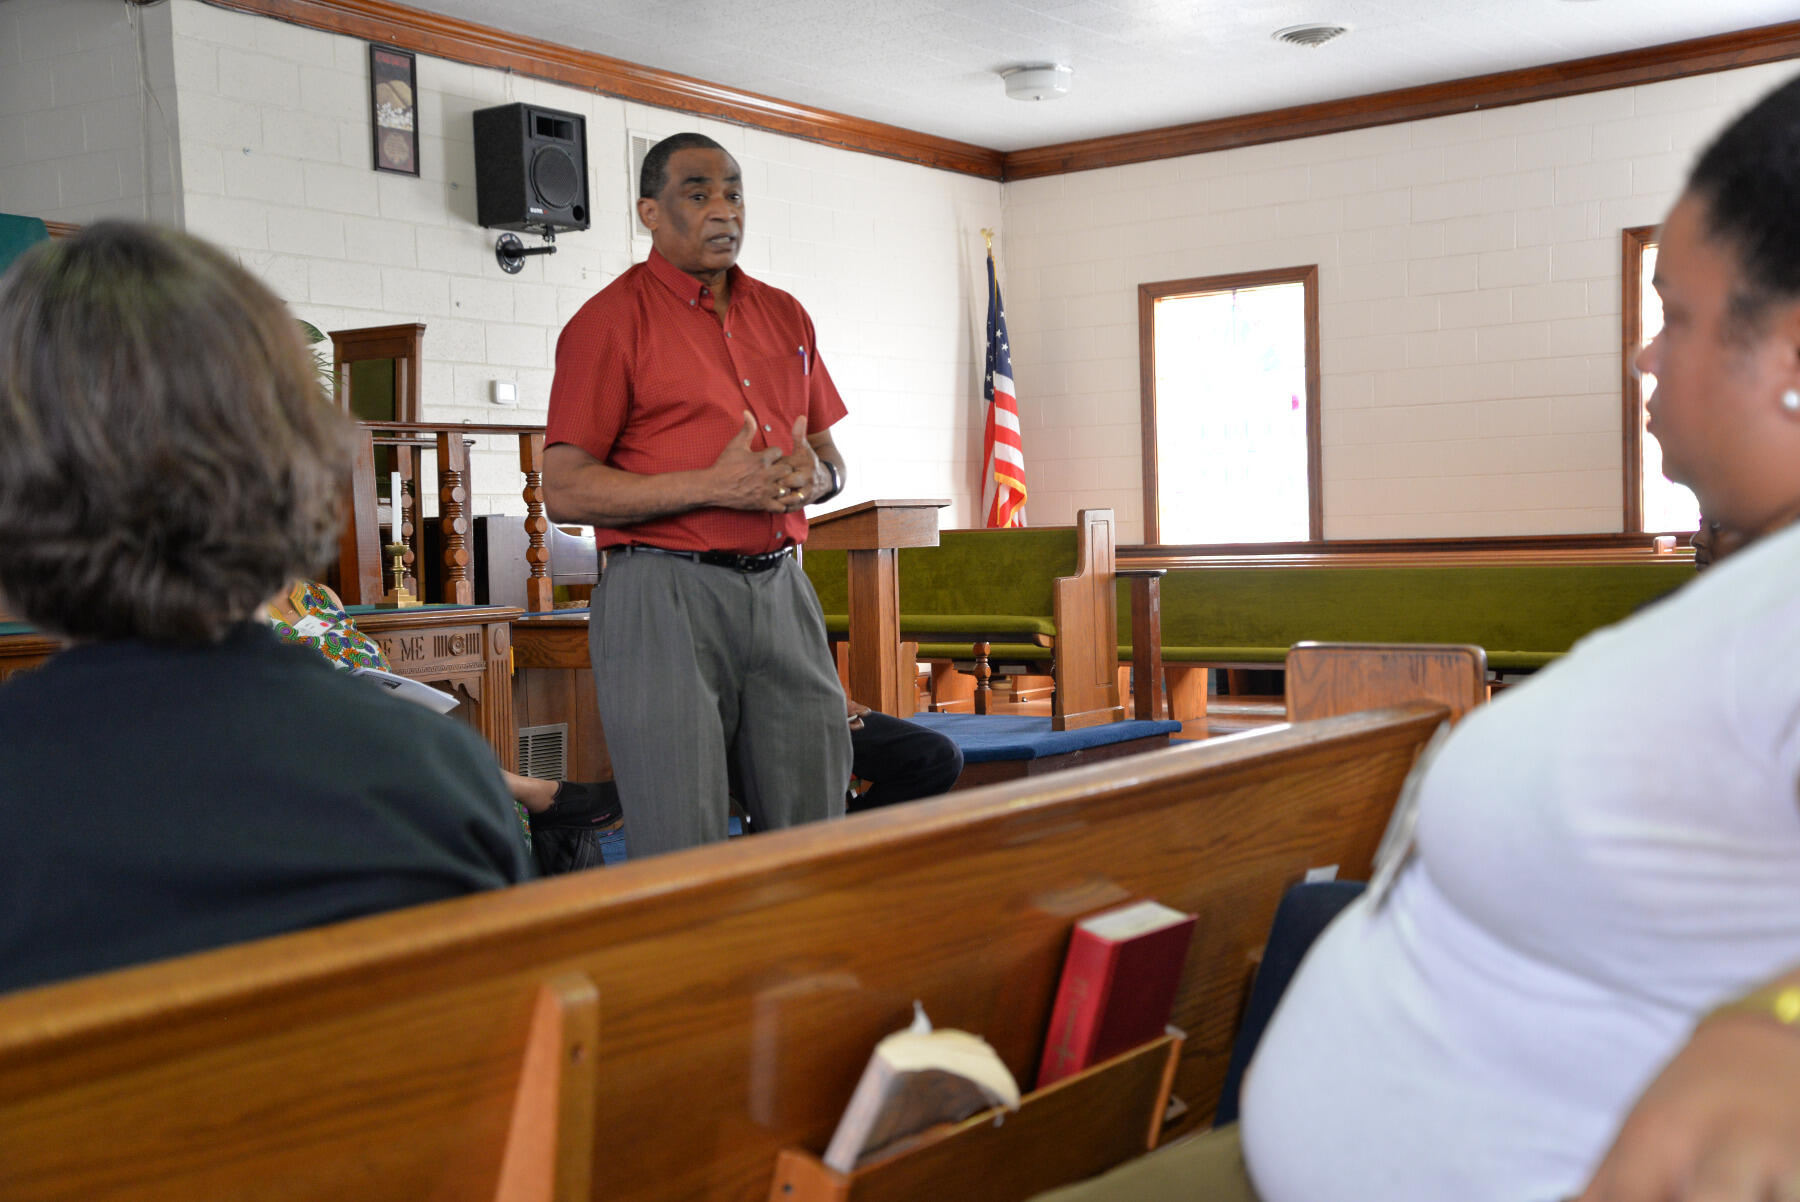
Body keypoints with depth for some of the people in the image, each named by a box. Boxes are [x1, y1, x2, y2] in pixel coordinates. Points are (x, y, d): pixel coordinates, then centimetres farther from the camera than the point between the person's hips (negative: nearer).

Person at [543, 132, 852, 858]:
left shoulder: (784, 316, 16)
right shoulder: (609, 320, -3)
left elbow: (830, 460, 23)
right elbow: (565, 491, -9)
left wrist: (813, 477, -2)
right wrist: (713, 486, -17)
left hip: (778, 588, 6)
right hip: (665, 597, -6)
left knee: (814, 835, 8)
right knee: (683, 848, -2)